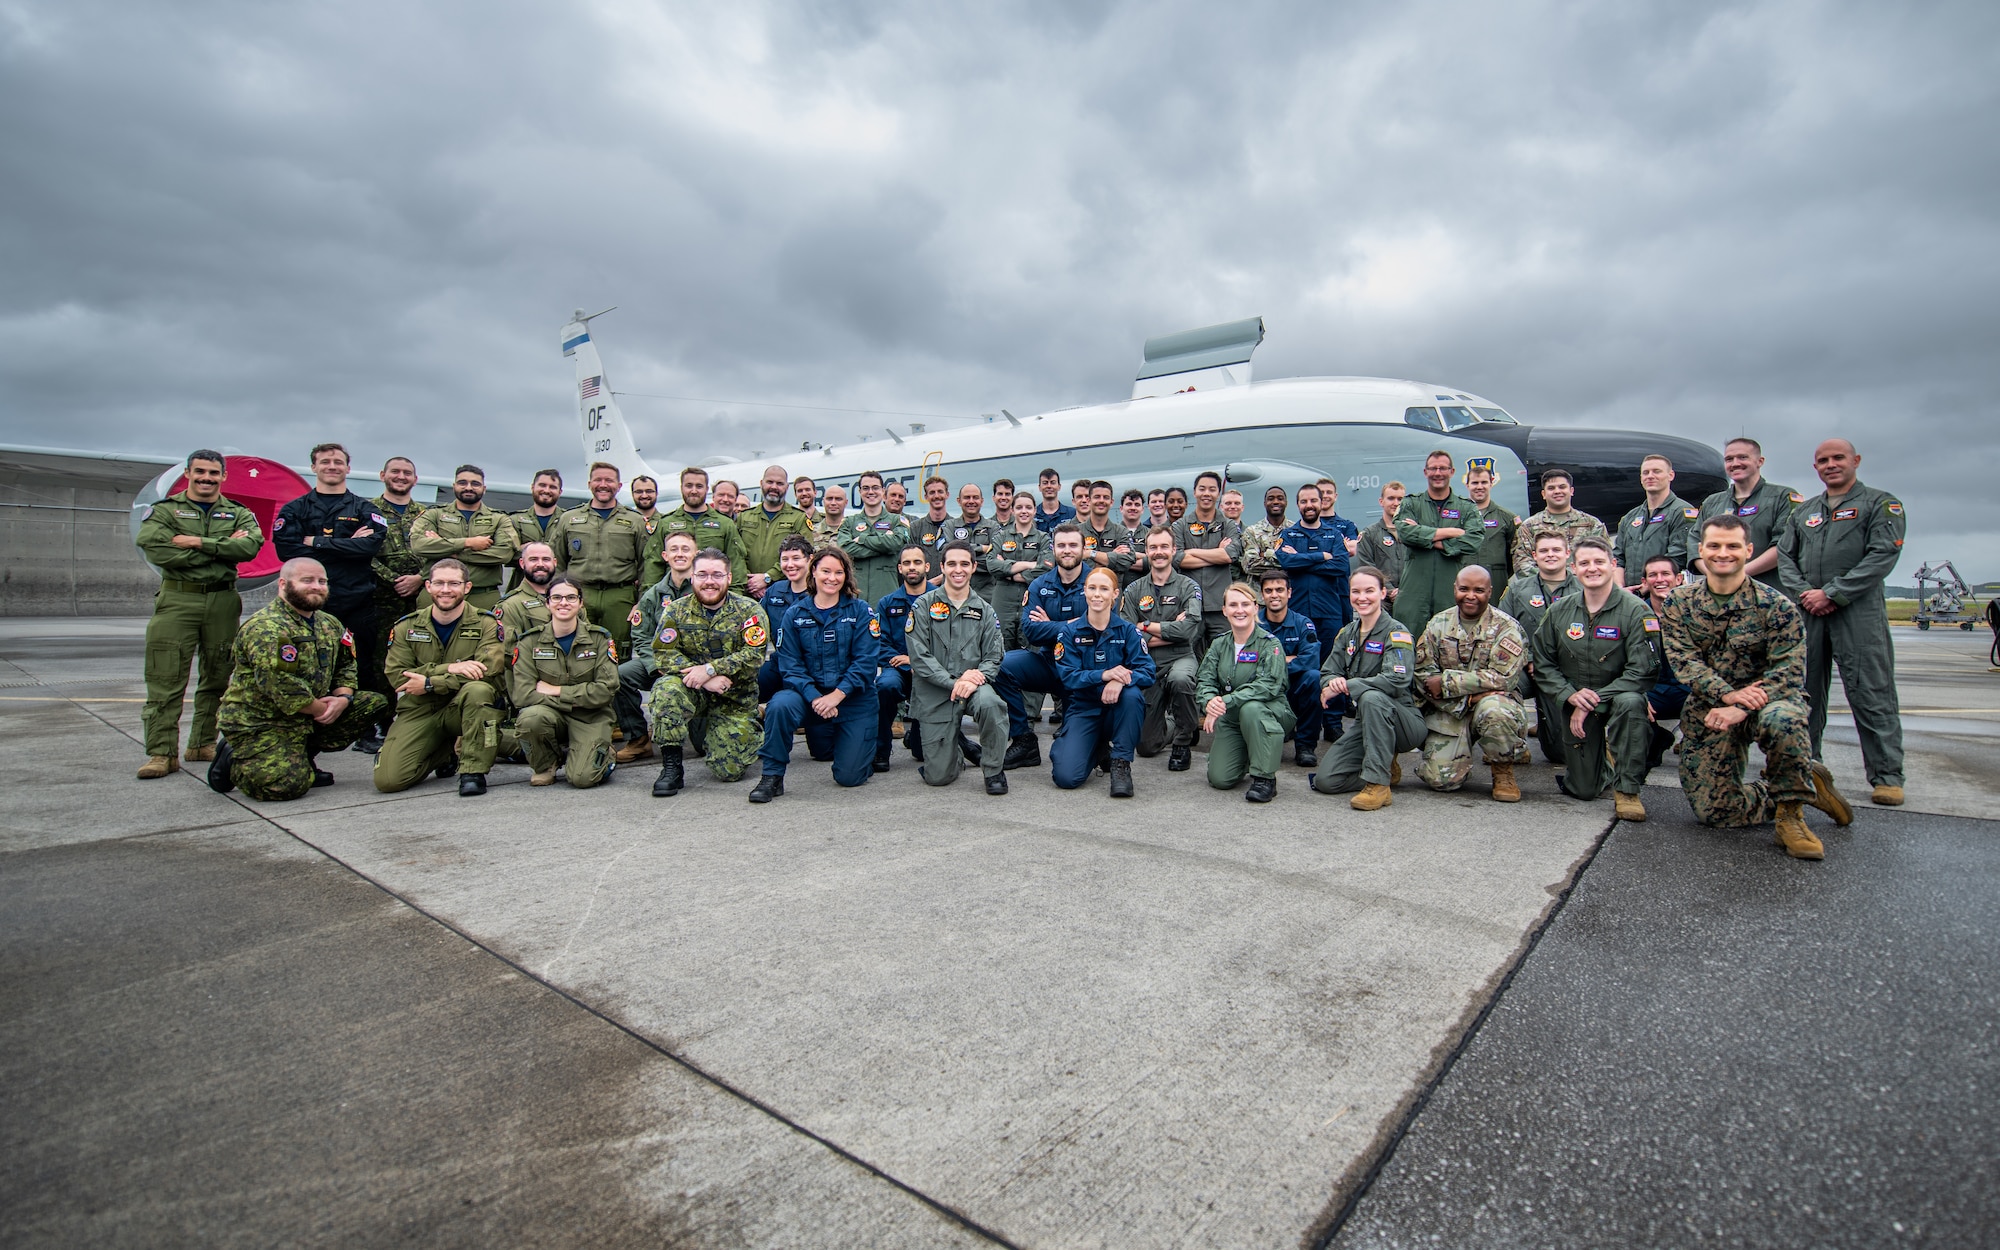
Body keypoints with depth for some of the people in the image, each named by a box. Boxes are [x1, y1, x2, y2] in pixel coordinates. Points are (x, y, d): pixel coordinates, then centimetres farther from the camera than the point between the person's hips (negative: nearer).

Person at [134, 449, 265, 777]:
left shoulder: (239, 513, 12)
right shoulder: (164, 510, 7)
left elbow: (250, 546, -8)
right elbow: (156, 550, -11)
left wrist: (198, 543, -14)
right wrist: (222, 547, -10)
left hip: (223, 601, 2)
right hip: (177, 599, -2)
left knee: (217, 678, 7)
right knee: (165, 680, -6)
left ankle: (204, 744, 17)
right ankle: (162, 752, -4)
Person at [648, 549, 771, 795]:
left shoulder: (749, 611, -6)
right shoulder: (676, 610, 0)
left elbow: (754, 656, -17)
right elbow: (663, 654, -9)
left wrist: (709, 669, -25)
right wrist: (703, 680, -22)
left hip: (735, 698, -1)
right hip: (693, 691, 2)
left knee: (729, 771, -8)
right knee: (666, 689, -33)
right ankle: (671, 767, -20)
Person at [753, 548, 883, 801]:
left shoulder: (860, 611, -1)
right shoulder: (795, 614, 3)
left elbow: (866, 662, -9)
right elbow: (790, 665, -4)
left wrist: (836, 696, -20)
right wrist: (815, 698, -20)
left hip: (853, 698, -1)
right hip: (810, 694, 1)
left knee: (850, 777, -5)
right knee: (780, 705, -32)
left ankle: (865, 744, 31)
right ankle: (772, 776, -14)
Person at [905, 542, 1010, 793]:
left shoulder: (984, 610, 8)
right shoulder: (925, 605, 0)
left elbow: (994, 657, 1)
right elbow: (919, 656, -9)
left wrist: (976, 679, -20)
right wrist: (954, 682, -20)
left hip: (972, 687, 1)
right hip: (934, 696, -1)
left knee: (990, 702, -36)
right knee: (938, 776, -4)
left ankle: (994, 770, -12)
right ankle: (957, 744, 32)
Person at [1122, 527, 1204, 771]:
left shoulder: (1188, 586, -1)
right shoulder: (1134, 591, 4)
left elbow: (1188, 628, -18)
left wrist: (1146, 626, -9)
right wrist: (1170, 632, -13)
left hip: (1181, 658, -2)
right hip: (1147, 665, 2)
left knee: (1180, 679, -40)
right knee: (1146, 747, 0)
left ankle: (1183, 743, -15)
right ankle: (1169, 723, 37)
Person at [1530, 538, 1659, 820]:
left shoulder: (1636, 610, -12)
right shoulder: (1559, 611, -1)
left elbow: (1642, 671, -18)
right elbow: (1542, 663, 3)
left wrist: (1593, 703, -22)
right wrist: (1570, 695, -15)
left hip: (1616, 696, -2)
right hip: (1574, 704, 2)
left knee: (1630, 702, -40)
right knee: (1584, 790, 0)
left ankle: (1627, 789, -22)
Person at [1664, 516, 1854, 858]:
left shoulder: (1775, 606, -6)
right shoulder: (1680, 604, 0)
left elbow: (1789, 671, -12)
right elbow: (1683, 660, -9)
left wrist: (1741, 708, -27)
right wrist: (1728, 694, -25)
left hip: (1768, 700, -2)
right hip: (1708, 711, 2)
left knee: (1782, 720, -41)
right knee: (1713, 810, -6)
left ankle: (1790, 811, -14)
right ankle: (1805, 786, 21)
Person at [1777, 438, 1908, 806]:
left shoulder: (1881, 504, 5)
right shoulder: (1804, 511, 19)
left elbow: (1882, 556, -7)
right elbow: (1784, 555, 12)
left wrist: (1832, 594, -14)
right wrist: (1803, 593, -5)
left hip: (1859, 612, -4)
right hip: (1807, 612, 5)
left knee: (1871, 693, -5)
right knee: (1804, 691, 8)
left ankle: (1886, 775, 0)